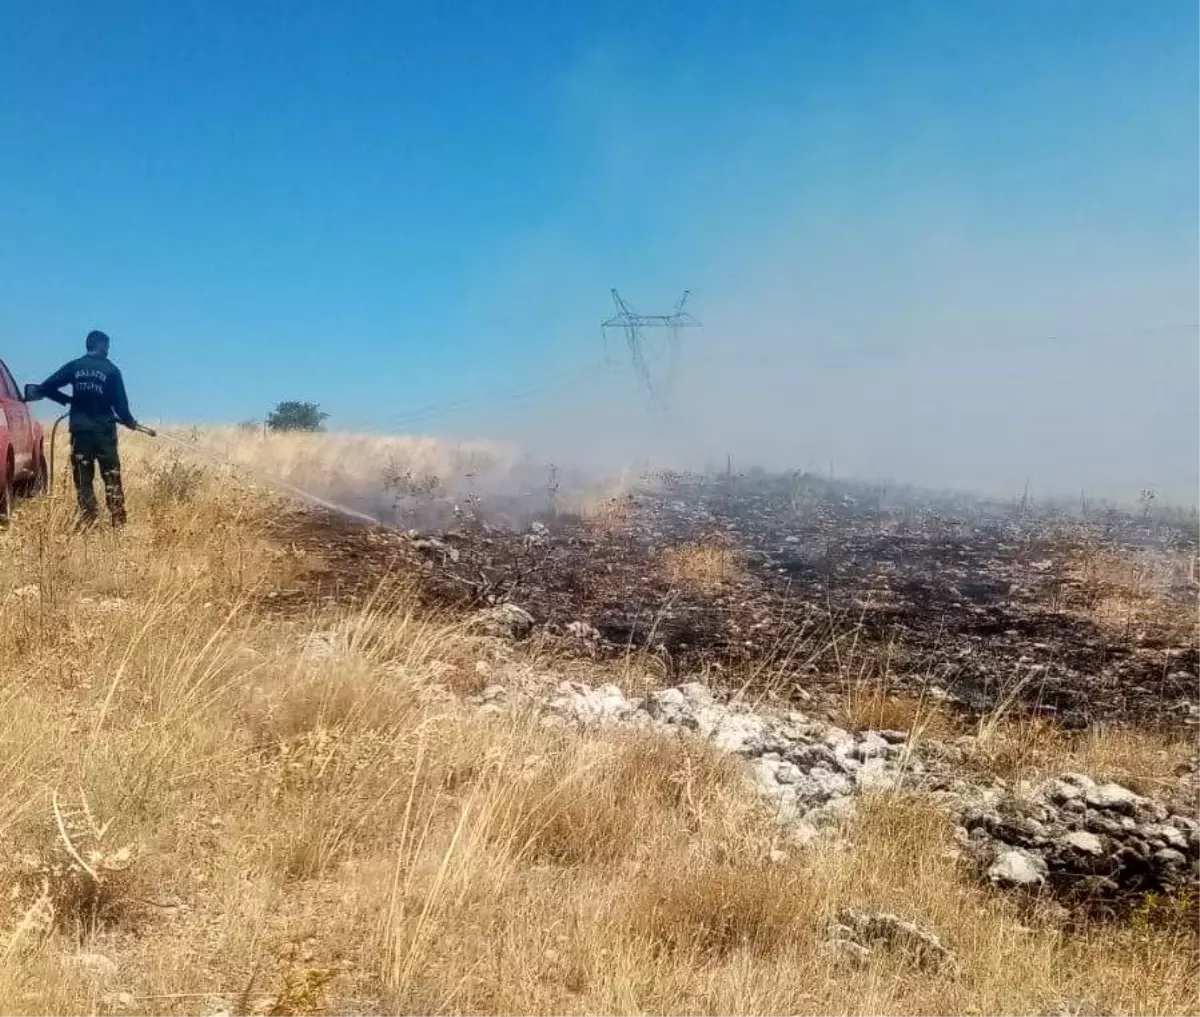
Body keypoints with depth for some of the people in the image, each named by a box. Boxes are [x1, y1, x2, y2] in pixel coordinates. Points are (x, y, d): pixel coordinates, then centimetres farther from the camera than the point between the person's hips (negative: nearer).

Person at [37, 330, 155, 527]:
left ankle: (89, 522, 2)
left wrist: (67, 400, 15)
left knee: (83, 478, 6)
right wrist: (130, 422, 15)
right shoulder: (111, 370, -3)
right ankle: (118, 522, 1)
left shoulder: (74, 367, 3)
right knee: (111, 477, 4)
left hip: (80, 429, 2)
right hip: (104, 429, -1)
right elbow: (120, 403, -2)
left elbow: (45, 388, 0)